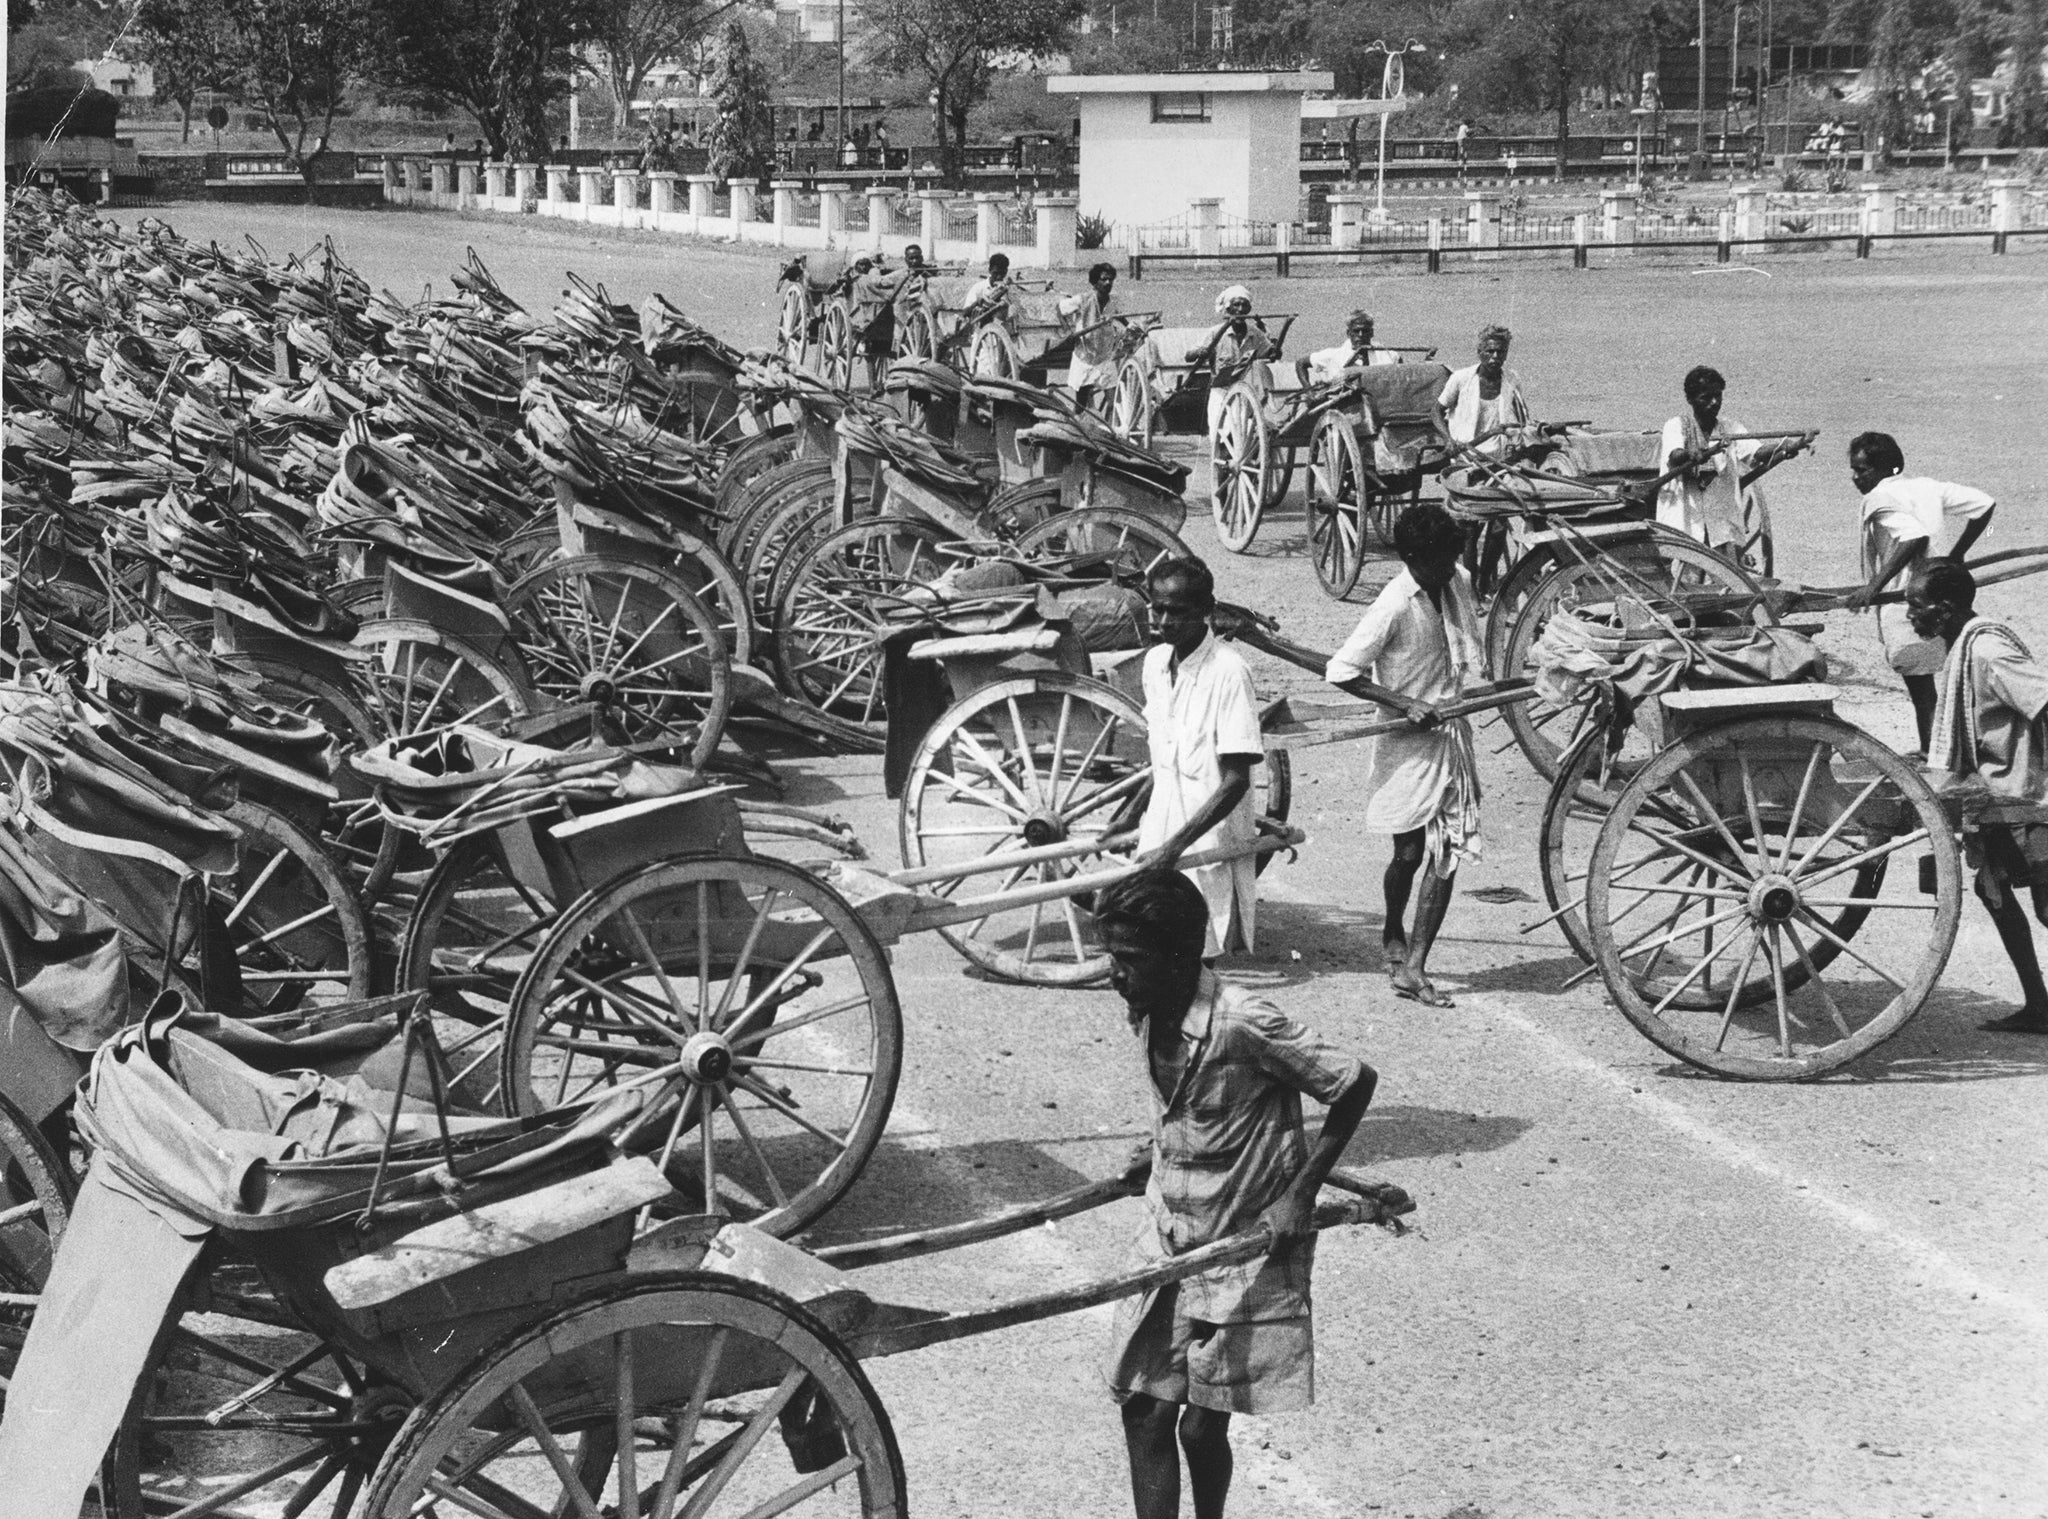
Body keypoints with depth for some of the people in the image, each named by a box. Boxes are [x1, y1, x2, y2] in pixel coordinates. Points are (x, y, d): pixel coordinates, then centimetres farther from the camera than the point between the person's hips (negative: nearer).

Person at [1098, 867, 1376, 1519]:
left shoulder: (1245, 1024, -24)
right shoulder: (1144, 1013, -2)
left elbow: (1357, 1082, -16)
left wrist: (1301, 1190, -13)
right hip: (1168, 1240, 6)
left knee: (1202, 1425, 2)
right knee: (1145, 1413, 1)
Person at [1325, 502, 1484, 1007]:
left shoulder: (1459, 584, 1)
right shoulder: (1394, 607, -19)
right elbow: (1340, 672, -19)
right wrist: (1403, 703, -21)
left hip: (1452, 734, 6)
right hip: (1408, 740, -6)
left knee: (1447, 854, -2)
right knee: (1410, 852, 6)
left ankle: (1413, 967, 2)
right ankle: (1393, 934, 37)